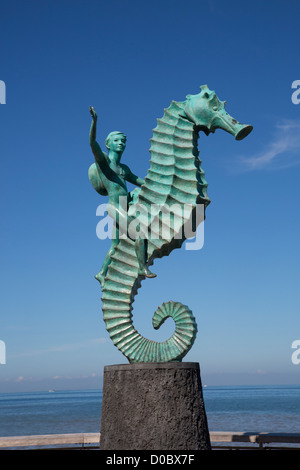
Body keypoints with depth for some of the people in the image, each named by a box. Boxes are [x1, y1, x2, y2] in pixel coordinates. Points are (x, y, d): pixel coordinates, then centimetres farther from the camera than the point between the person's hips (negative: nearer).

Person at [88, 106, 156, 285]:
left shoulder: (124, 168, 21)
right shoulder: (102, 159, 1)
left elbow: (139, 181, 31)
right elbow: (92, 142, -15)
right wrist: (94, 120, -27)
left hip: (125, 208, 8)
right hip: (115, 207, -7)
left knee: (116, 245, 11)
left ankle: (102, 273, 22)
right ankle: (143, 268, -8)